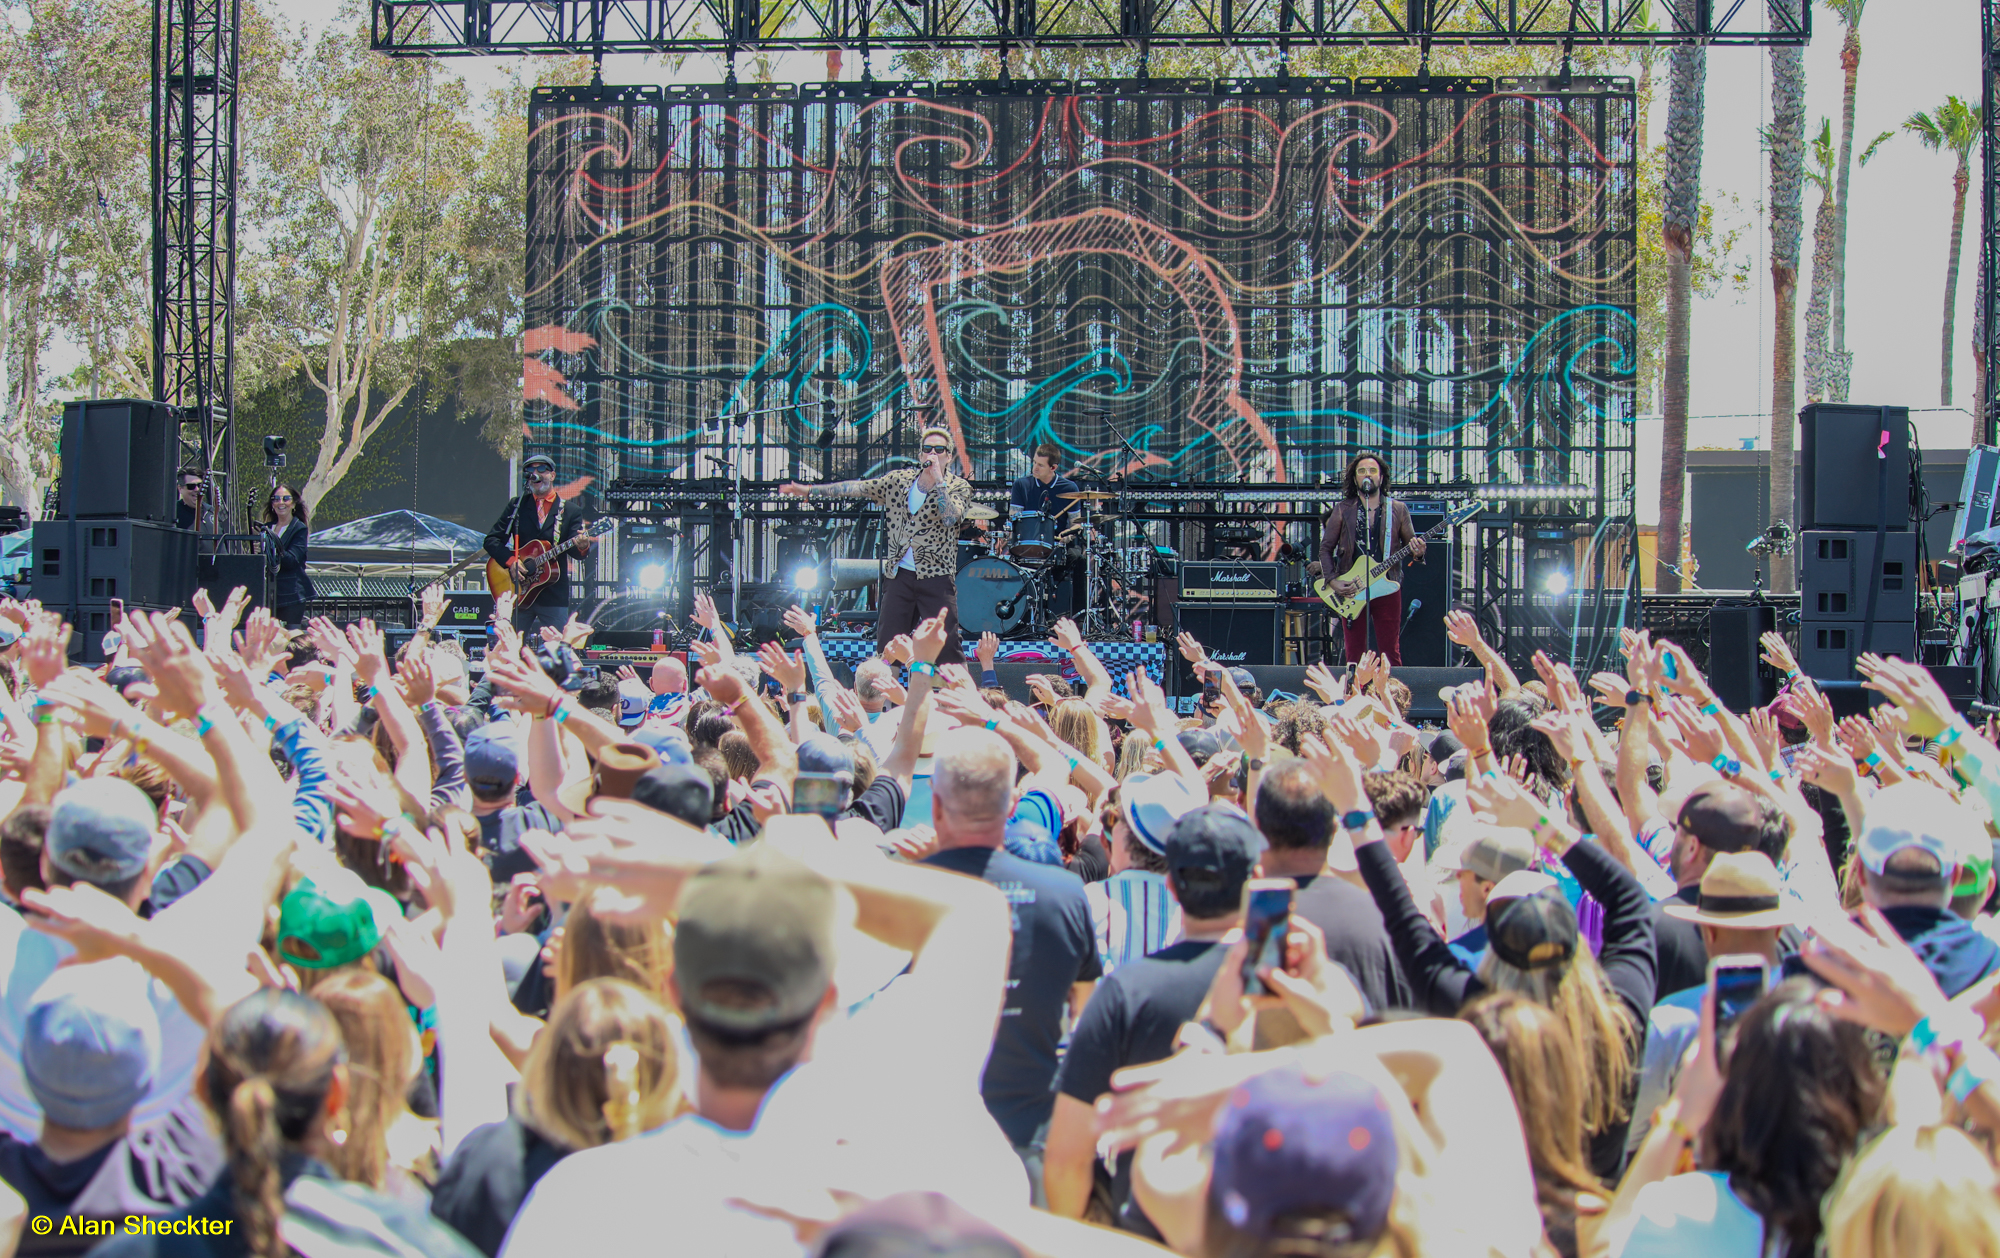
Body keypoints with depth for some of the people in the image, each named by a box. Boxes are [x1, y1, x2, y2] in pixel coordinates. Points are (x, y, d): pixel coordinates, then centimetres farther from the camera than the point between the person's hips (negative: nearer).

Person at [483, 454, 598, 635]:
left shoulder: (570, 512, 6)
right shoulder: (516, 506, 9)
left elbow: (575, 551, -4)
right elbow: (492, 539, 4)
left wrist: (583, 547, -28)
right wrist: (510, 561, -13)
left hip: (554, 592, -1)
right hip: (518, 593, 1)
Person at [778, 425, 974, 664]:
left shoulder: (959, 487, -3)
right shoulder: (900, 480, 8)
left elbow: (950, 518, -21)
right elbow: (858, 488, 12)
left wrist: (938, 480, -23)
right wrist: (810, 490, 12)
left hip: (936, 576, -4)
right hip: (899, 574, 4)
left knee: (946, 645, -9)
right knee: (886, 644, 3)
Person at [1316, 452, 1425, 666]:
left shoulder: (1398, 509, 7)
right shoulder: (1343, 511, 5)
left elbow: (1411, 545, 10)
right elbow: (1325, 548, 6)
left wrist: (1417, 552, -15)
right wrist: (1333, 581, -7)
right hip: (1350, 591, 0)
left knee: (1391, 653, -3)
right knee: (1355, 656, 1)